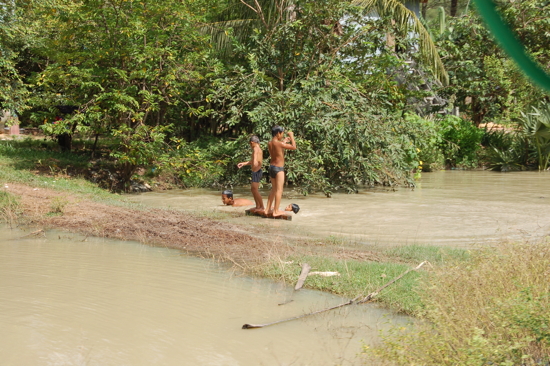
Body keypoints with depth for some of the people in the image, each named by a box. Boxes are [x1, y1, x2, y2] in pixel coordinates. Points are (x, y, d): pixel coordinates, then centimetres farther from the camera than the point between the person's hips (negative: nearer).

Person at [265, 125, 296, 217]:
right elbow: (294, 147, -16)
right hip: (279, 168, -8)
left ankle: (268, 210, 19)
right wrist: (291, 136, -4)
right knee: (279, 190, -2)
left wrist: (284, 142, 23)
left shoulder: (269, 143, 4)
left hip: (272, 166, 8)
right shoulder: (278, 143, -19)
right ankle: (276, 211, -2)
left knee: (273, 189, 18)